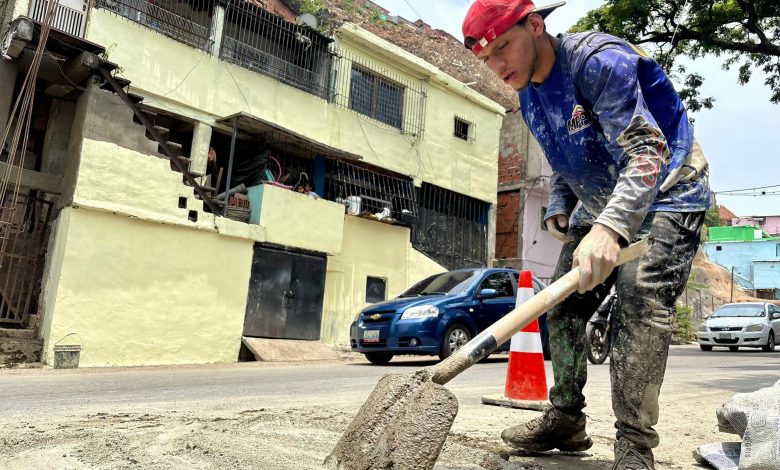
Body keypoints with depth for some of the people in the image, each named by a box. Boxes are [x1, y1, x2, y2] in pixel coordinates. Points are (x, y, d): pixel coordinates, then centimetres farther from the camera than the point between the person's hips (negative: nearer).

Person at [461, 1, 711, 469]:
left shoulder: (599, 60, -23)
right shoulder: (530, 98, 4)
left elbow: (646, 151, -34)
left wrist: (610, 227, -48)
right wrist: (558, 208, 0)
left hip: (664, 197, -8)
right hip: (599, 206, 8)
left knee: (640, 300, -25)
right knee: (563, 305, 4)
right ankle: (566, 420, 18)